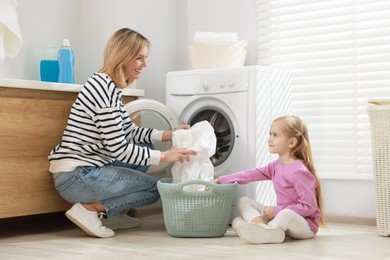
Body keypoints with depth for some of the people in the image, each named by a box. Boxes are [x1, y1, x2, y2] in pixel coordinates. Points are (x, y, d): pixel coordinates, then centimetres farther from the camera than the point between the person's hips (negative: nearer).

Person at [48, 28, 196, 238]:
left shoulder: (109, 86, 12)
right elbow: (119, 149, -20)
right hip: (76, 177, -9)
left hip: (86, 168, 9)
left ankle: (111, 214, 13)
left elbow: (130, 131, 16)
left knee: (145, 148, 17)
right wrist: (164, 156, -14)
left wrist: (169, 135, 5)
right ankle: (89, 209, -6)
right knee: (154, 188, 0)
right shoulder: (104, 88, -19)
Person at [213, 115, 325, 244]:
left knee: (287, 214, -44)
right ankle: (259, 223, -26)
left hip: (306, 225, -9)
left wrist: (276, 210, -20)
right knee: (243, 201, 2)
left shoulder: (299, 171, -21)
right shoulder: (276, 166, 7)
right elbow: (252, 174, 8)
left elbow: (309, 207, -24)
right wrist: (221, 180, 2)